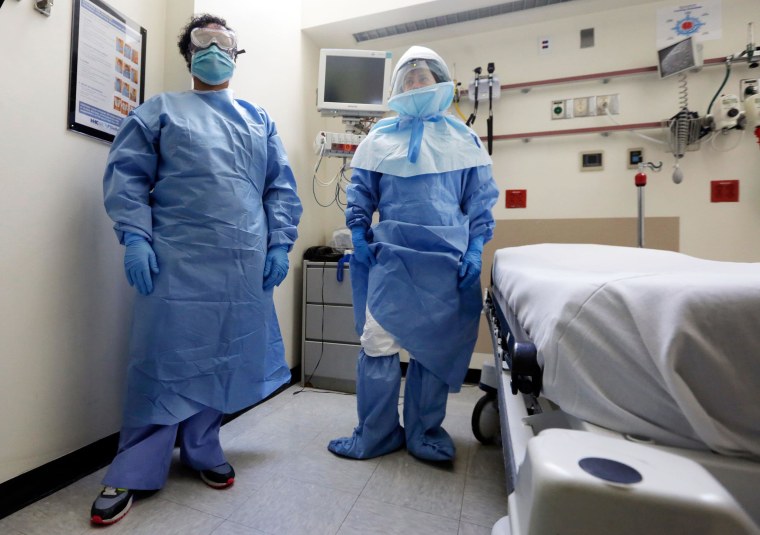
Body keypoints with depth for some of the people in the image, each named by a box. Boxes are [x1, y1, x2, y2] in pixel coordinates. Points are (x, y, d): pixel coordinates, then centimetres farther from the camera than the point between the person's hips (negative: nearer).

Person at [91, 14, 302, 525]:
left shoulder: (260, 120, 20)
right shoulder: (161, 110, 14)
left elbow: (281, 187, 12)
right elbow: (126, 175, 5)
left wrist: (280, 243, 0)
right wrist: (135, 238, -9)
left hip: (245, 264, 3)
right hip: (178, 260, -2)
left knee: (226, 357, 7)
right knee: (167, 358, 0)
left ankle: (203, 449, 27)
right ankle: (133, 472, 18)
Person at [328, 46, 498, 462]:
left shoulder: (462, 138, 11)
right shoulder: (380, 137, 11)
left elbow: (481, 199, 9)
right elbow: (360, 193, 12)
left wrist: (475, 249, -2)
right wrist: (359, 237, 1)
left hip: (446, 260, 1)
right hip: (390, 256, 0)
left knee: (434, 347, 6)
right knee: (377, 342, -2)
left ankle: (425, 433, 25)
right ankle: (374, 435, 17)